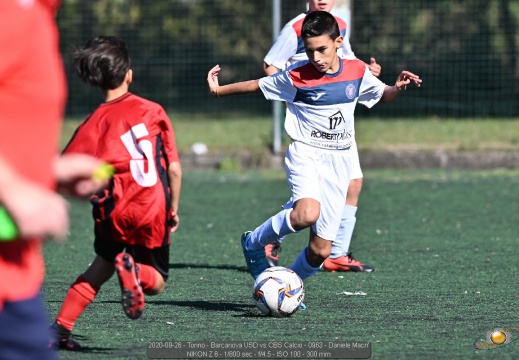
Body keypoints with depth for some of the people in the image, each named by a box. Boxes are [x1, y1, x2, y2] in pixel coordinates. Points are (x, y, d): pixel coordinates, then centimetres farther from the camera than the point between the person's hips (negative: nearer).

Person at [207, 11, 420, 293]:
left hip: (337, 163, 4)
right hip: (305, 154, -4)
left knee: (321, 251, 0)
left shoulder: (357, 72, 1)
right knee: (307, 215, -35)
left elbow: (383, 95, 17)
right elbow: (257, 85, 5)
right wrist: (219, 90, 3)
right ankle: (254, 243, -8)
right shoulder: (296, 77, -8)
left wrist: (398, 88, -3)